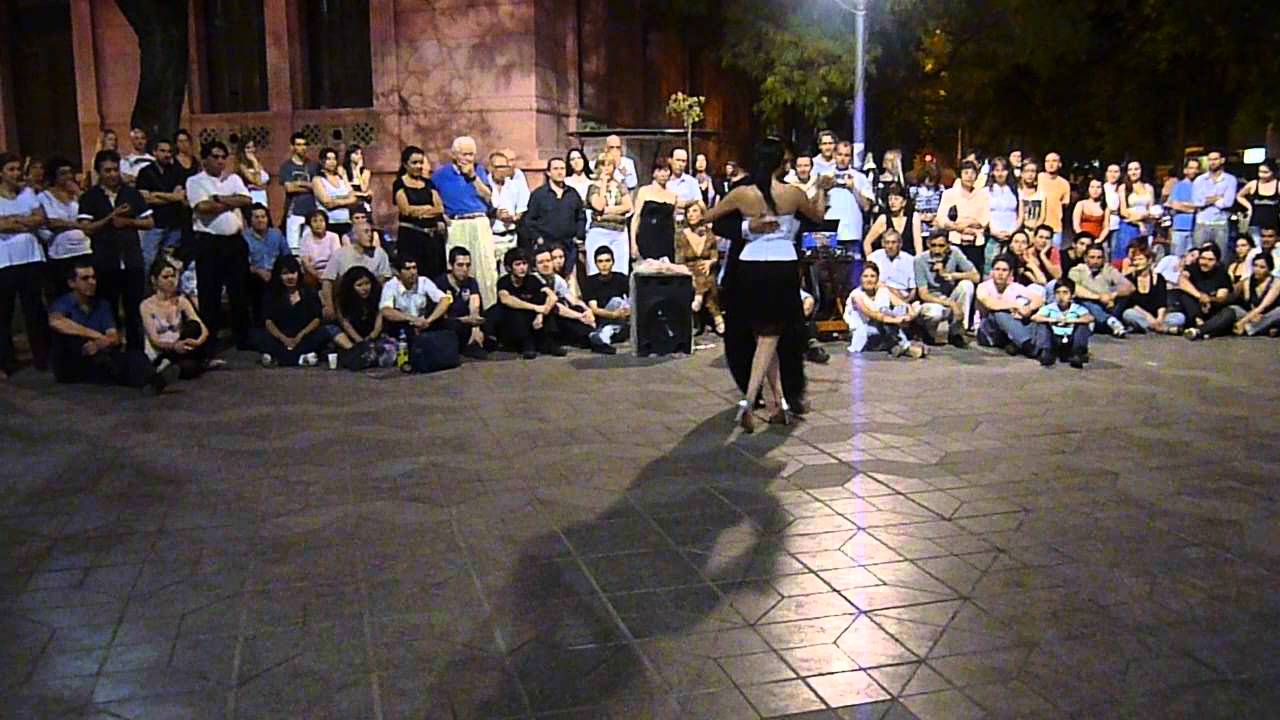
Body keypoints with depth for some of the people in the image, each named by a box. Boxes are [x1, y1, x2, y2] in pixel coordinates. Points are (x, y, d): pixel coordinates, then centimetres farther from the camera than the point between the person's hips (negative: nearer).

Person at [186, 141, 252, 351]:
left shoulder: (233, 179, 14)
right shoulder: (195, 181, 2)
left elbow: (246, 200, -2)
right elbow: (203, 207, -14)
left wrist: (219, 199, -9)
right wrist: (232, 202, -4)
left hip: (235, 241, 4)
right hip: (209, 242, -4)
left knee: (240, 292, 9)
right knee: (209, 294, 0)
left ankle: (244, 342, 18)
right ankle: (209, 345, 7)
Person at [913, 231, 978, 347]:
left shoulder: (954, 253, -8)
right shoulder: (920, 261, -15)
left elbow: (975, 276, -13)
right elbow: (923, 294, -17)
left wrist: (950, 275, -22)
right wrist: (950, 303, -28)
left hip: (951, 301, 4)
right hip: (932, 303, -4)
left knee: (966, 284, -24)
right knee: (935, 312, -38)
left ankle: (956, 332, -12)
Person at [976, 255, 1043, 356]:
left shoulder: (1016, 287, 1)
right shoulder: (984, 286, -9)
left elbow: (1039, 298, -10)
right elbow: (989, 303, -31)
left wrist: (1028, 309, -31)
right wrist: (1015, 304, -24)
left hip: (1011, 331, 3)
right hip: (988, 332, -3)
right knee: (999, 312, -34)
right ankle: (1029, 345, -43)